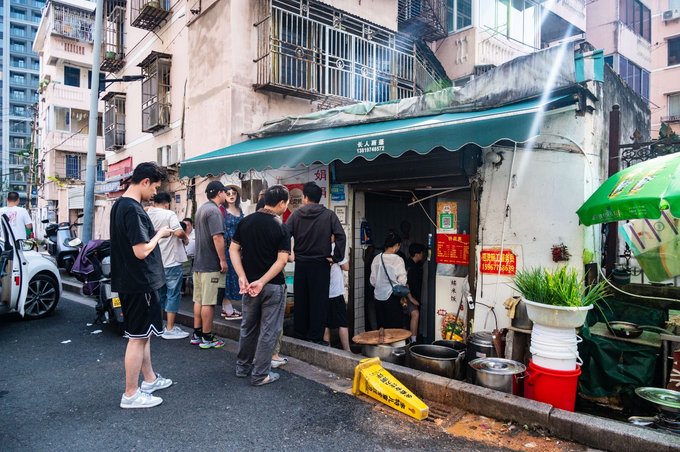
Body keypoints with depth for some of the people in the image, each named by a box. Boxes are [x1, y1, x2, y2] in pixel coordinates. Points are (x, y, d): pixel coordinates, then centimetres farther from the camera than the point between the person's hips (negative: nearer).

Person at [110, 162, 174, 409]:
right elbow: (142, 251, -25)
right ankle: (131, 394, 12)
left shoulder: (119, 205, 9)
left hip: (128, 281, 10)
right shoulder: (133, 210, -22)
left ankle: (150, 379, 34)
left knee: (143, 334, 20)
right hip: (140, 283, -10)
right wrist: (160, 234, -10)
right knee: (138, 337, 1)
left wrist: (156, 233, 8)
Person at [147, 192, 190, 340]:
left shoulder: (148, 215, 4)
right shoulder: (169, 214, -13)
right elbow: (179, 232, -24)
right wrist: (185, 238, -7)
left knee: (160, 294, 18)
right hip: (171, 261, -7)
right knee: (173, 295, 0)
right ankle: (170, 329, 2)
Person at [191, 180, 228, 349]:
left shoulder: (201, 209, 15)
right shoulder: (214, 210, -15)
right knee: (208, 303, -2)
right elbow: (217, 237, -23)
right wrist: (223, 260, -18)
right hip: (210, 264, -9)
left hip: (198, 262, 9)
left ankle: (197, 335, 21)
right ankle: (207, 338, 5)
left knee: (198, 300, 13)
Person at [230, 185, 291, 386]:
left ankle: (242, 366, 33)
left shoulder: (246, 221, 1)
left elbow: (233, 250, -1)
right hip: (273, 286, -5)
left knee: (248, 326, 20)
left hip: (249, 283, 5)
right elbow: (282, 260, -20)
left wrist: (242, 277, -7)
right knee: (268, 331, 7)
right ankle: (260, 374, 14)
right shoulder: (281, 228, -12)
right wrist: (262, 282, -19)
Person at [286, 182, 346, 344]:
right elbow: (341, 236, -13)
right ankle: (315, 336, 8)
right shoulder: (329, 215, -4)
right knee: (318, 301, 5)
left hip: (301, 263, 2)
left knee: (300, 300, 13)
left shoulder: (296, 214, -1)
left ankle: (300, 334, 23)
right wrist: (336, 257, -6)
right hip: (321, 263, -2)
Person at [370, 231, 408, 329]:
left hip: (378, 296, 5)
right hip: (392, 297, -5)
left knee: (381, 327, 13)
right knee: (395, 328, 6)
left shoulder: (377, 259, 0)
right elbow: (402, 281, -10)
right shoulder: (398, 260, -13)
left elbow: (373, 281, 5)